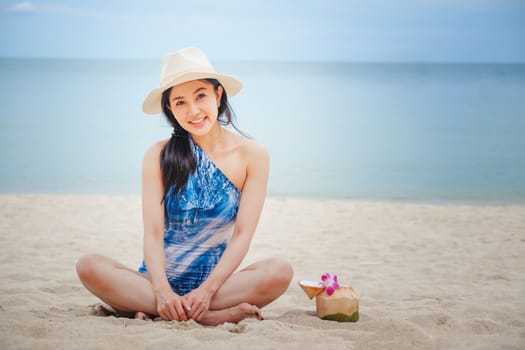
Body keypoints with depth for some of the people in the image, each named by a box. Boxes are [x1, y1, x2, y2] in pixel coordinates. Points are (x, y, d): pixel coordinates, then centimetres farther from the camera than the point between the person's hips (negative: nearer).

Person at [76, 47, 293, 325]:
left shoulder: (251, 154, 0)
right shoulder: (159, 156, 1)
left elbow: (242, 235, -5)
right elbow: (153, 233, -7)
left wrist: (206, 290, -19)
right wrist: (163, 292, -24)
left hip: (216, 280, 0)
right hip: (161, 279, 1)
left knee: (280, 271, -29)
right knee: (89, 266, -26)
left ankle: (150, 311, -25)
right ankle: (217, 316, -28)